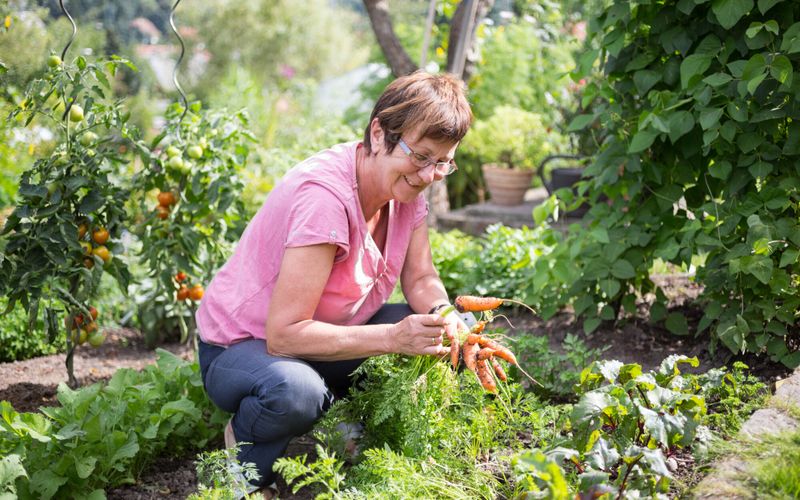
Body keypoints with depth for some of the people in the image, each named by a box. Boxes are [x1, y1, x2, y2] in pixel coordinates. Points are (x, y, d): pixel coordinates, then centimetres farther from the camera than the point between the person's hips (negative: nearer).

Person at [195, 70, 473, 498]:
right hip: (243, 346, -7)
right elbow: (284, 334, -33)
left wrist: (442, 315, -21)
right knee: (294, 392, -42)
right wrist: (394, 337, -39)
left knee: (458, 330, -9)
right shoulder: (325, 196, -32)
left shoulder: (405, 186, -7)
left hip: (326, 335, 8)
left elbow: (421, 279, 2)